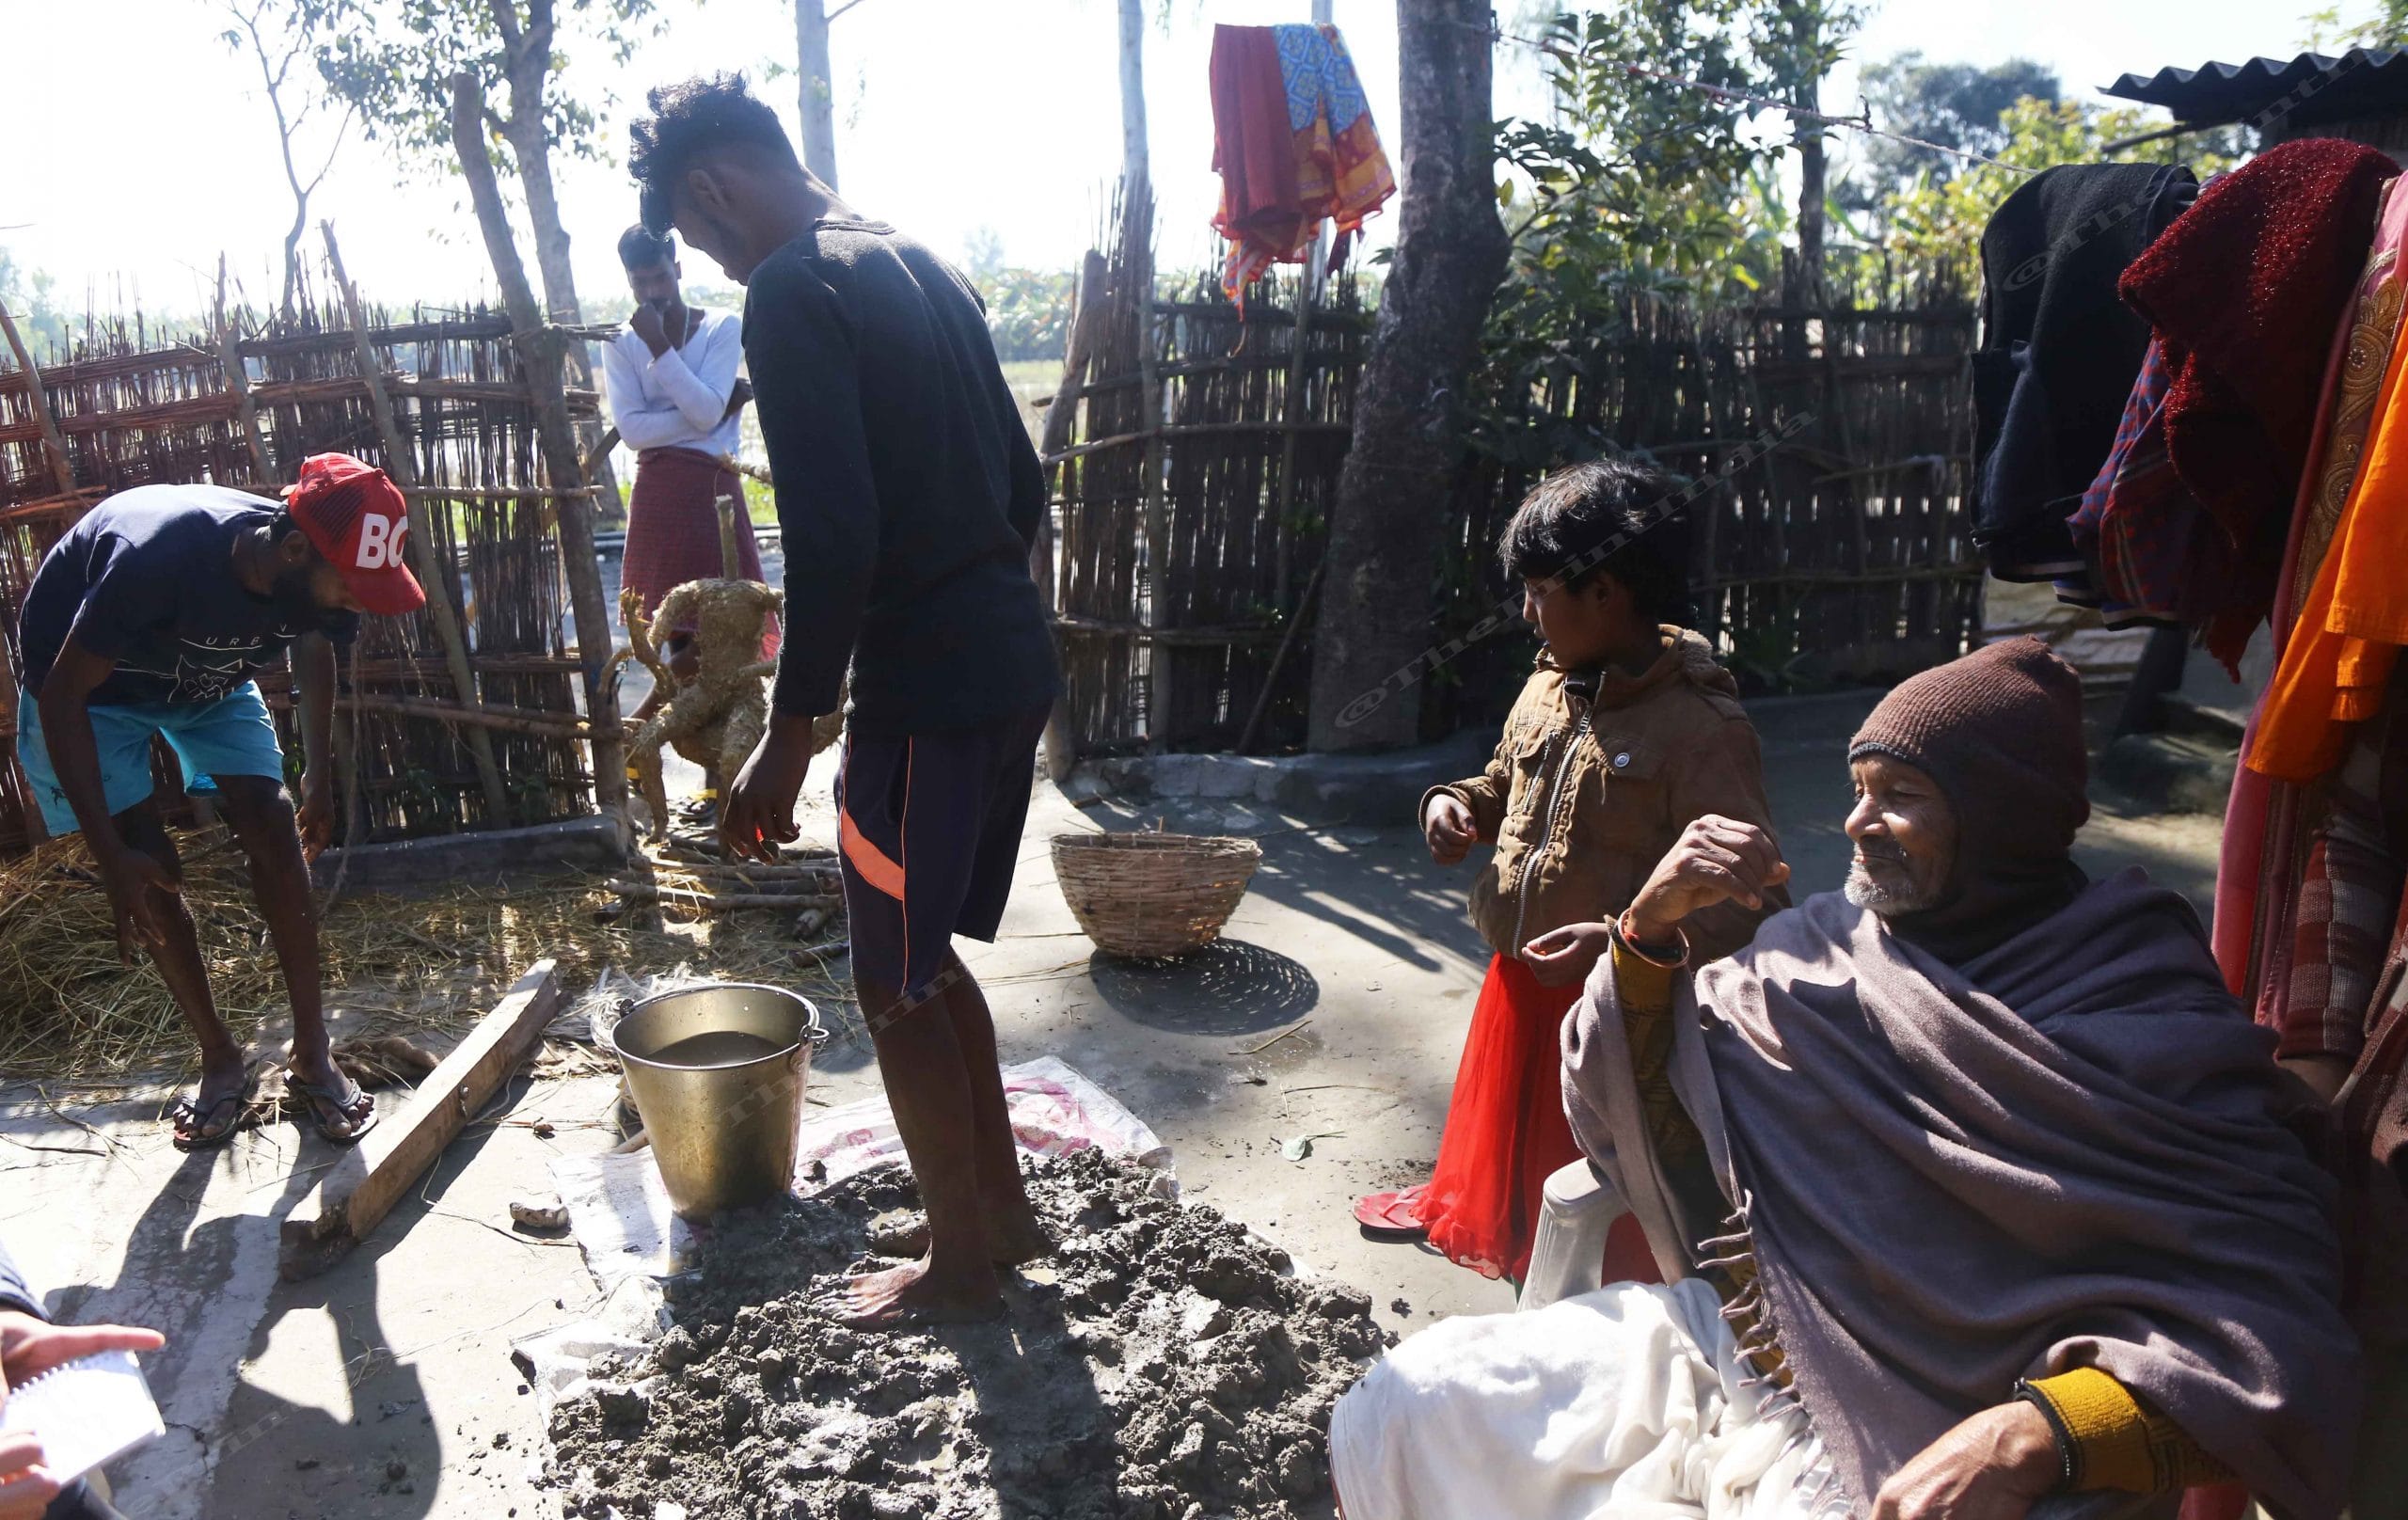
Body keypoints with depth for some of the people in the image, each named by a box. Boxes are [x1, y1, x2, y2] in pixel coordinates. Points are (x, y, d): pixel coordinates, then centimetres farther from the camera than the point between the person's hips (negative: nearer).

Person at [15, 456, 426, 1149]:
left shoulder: (314, 573, -26)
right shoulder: (159, 556, -43)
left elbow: (314, 650, 1)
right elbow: (61, 695, -31)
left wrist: (320, 776, 8)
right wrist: (112, 856, -31)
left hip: (211, 680, 4)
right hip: (88, 689, -4)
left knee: (275, 832, -10)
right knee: (150, 872, -10)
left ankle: (313, 1054, -1)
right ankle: (219, 1058, 9)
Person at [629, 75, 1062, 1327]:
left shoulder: (793, 289, -13)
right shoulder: (922, 265, 15)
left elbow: (833, 535, -22)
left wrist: (786, 741, -16)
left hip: (925, 688, -9)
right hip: (1012, 661, 9)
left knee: (895, 986, 7)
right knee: (922, 955, 22)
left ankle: (959, 1261, 23)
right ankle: (1003, 1205, 34)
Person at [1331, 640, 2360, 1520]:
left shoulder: (2149, 1021, -9)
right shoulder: (1823, 948, 6)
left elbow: (2276, 1316, -17)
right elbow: (1627, 1102, 9)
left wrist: (2035, 1436, -31)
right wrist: (1652, 926, -7)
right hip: (1712, 1352, 5)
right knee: (1401, 1410, -4)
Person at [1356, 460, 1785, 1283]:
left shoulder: (1703, 728, -24)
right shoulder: (1549, 689, 0)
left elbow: (1752, 903, -26)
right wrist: (1456, 804, -2)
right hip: (1519, 980, 7)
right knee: (1498, 1110, 31)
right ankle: (1457, 1206, 58)